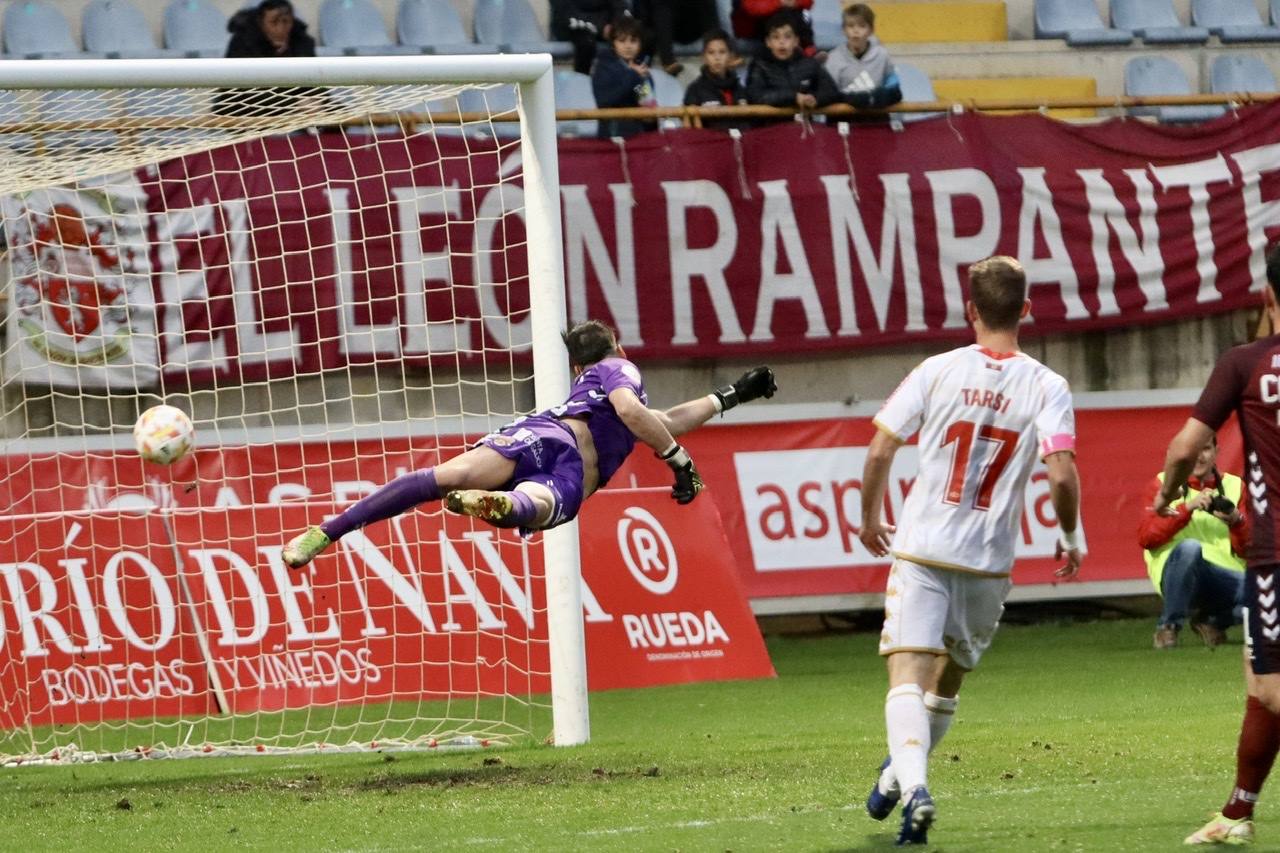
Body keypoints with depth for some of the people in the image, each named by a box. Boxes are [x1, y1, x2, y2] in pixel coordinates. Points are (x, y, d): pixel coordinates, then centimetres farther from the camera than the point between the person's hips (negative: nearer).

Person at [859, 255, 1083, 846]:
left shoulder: (936, 372, -3)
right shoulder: (1046, 387, -4)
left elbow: (879, 452, -4)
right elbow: (1062, 474, -13)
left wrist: (869, 519, 14)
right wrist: (1070, 541, 4)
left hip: (921, 549, -2)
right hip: (989, 561, 2)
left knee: (908, 673, -8)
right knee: (949, 678, 22)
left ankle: (912, 788, -29)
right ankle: (902, 772, 31)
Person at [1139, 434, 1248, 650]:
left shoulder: (1234, 486, 12)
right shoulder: (1164, 484, 7)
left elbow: (1246, 550, 7)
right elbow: (1145, 539, -6)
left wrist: (1237, 521, -15)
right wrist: (1186, 508, -17)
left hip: (1226, 579, 3)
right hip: (1176, 574, -3)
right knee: (1189, 547, -37)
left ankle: (1213, 621, 6)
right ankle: (1168, 627, -16)